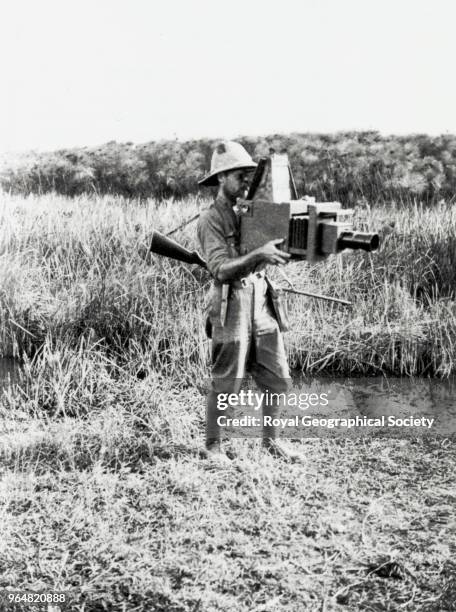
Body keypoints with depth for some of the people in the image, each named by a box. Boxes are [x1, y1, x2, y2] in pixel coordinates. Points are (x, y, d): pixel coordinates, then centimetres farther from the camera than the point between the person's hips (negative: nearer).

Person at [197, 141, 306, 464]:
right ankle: (213, 446, 20)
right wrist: (259, 254, -33)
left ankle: (271, 440, 25)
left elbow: (279, 253, 11)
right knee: (225, 384, 3)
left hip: (262, 301, 6)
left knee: (277, 378, 9)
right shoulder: (211, 219, -9)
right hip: (232, 305, -6)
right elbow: (222, 270, -20)